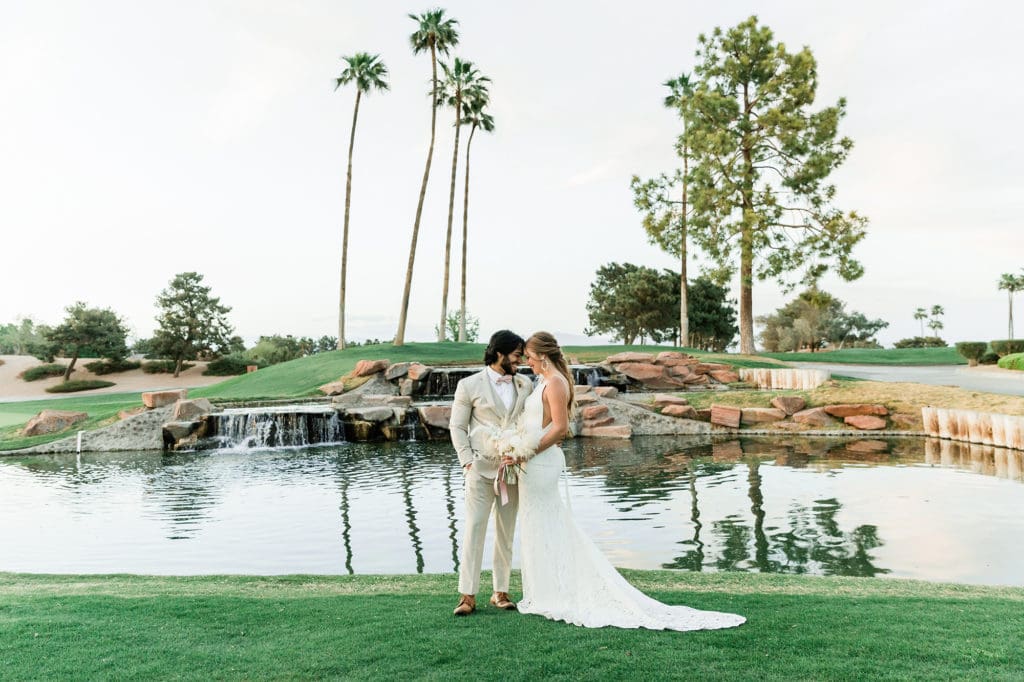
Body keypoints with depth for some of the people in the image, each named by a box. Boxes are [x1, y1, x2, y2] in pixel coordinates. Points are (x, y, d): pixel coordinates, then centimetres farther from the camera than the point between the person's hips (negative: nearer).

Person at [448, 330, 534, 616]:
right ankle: (468, 595, -1)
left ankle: (501, 592, 17)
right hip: (481, 468, -3)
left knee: (506, 532, 8)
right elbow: (457, 427, 2)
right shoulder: (469, 385, -1)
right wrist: (467, 462, -7)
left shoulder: (525, 385, 9)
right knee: (474, 529, -6)